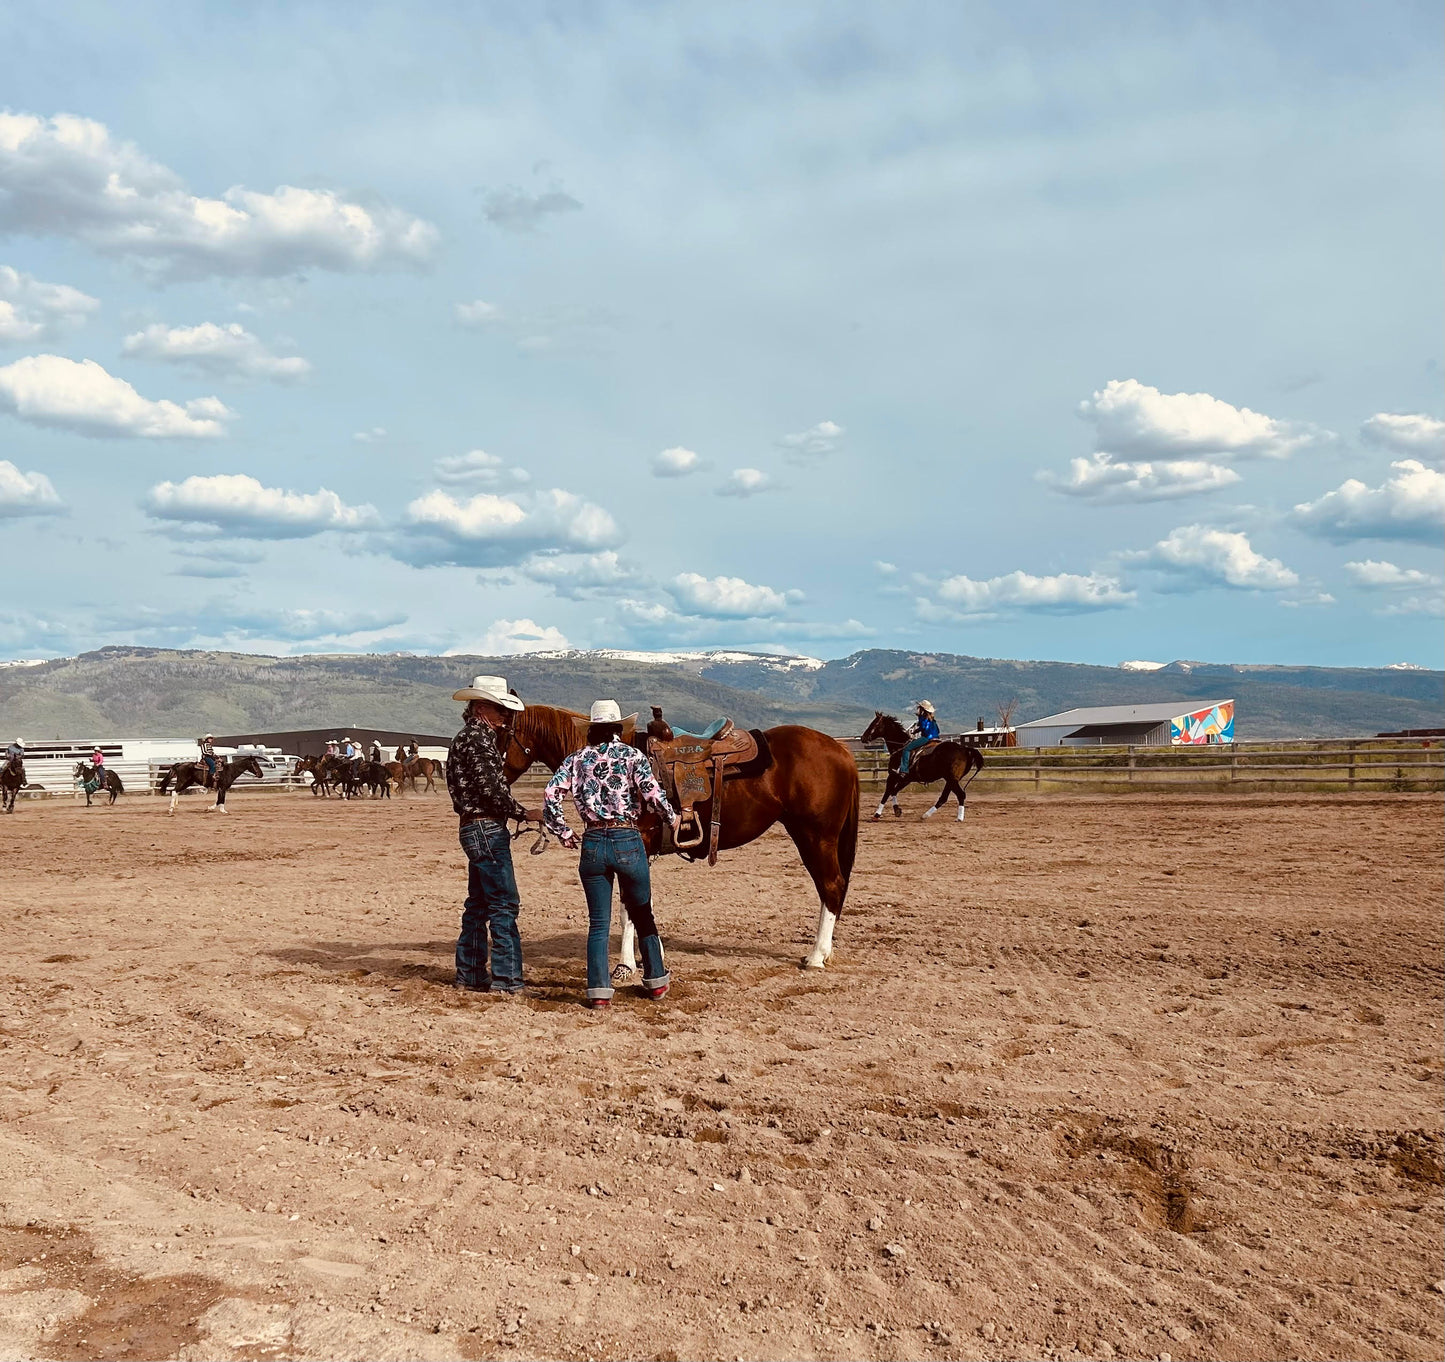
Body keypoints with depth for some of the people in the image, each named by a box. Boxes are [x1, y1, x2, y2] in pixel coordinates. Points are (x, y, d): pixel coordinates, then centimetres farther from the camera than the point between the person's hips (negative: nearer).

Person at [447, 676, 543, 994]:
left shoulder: (473, 737, 17)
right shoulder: (476, 739, -15)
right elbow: (490, 789, -20)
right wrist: (524, 814, -12)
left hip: (476, 828, 11)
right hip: (487, 828, -11)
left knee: (479, 904, 15)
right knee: (504, 904, -7)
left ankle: (470, 974, 22)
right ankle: (506, 978, -4)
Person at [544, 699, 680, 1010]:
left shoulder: (577, 759, 6)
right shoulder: (632, 755, -2)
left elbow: (550, 794, -5)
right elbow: (651, 791, -15)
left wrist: (563, 832, 4)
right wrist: (672, 818, 0)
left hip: (592, 844, 1)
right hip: (628, 841, -1)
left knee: (598, 923, 9)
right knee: (642, 915, 16)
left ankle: (598, 990, 4)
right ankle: (656, 981, 27)